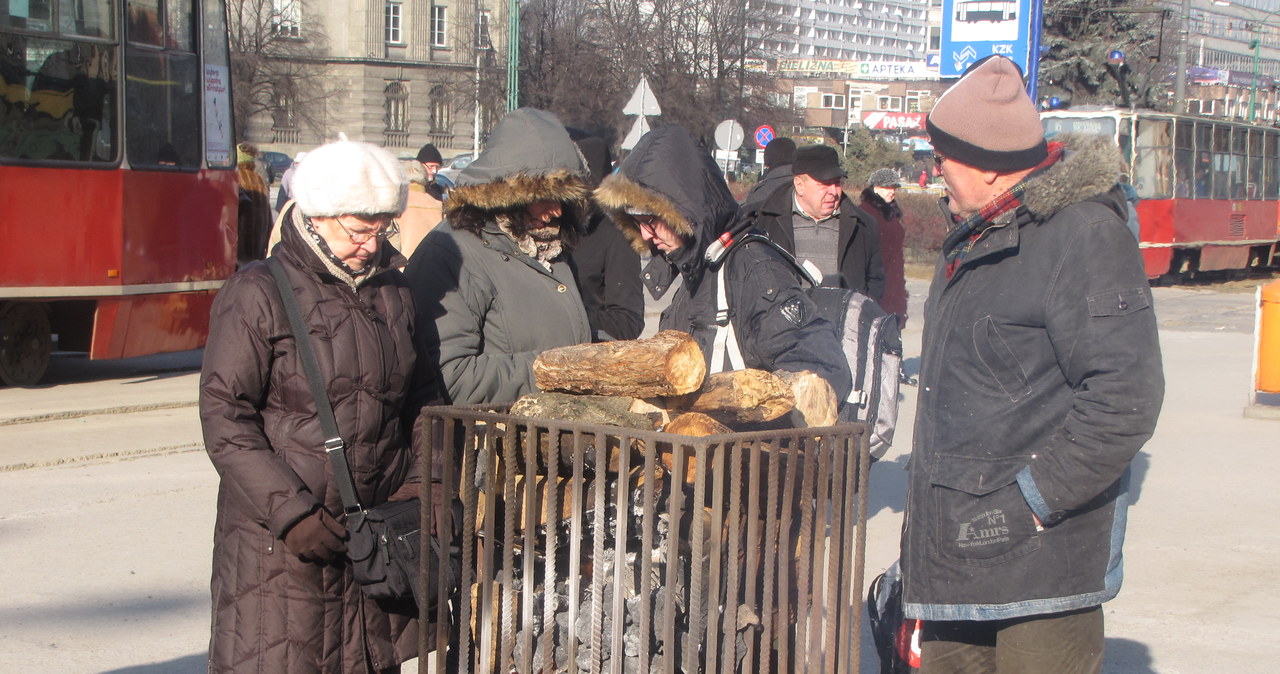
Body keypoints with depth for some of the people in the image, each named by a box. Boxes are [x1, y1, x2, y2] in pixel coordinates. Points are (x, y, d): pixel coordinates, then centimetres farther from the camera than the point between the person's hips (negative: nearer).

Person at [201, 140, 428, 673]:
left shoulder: (392, 293, 12)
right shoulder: (258, 294, -7)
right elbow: (223, 419, -11)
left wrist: (417, 484, 5)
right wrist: (293, 511, -17)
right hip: (276, 538, -5)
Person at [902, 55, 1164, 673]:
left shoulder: (1083, 234, -13)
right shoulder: (973, 239, 17)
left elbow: (1124, 399, -21)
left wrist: (1028, 502, -19)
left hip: (1041, 558, -9)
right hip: (956, 557, 9)